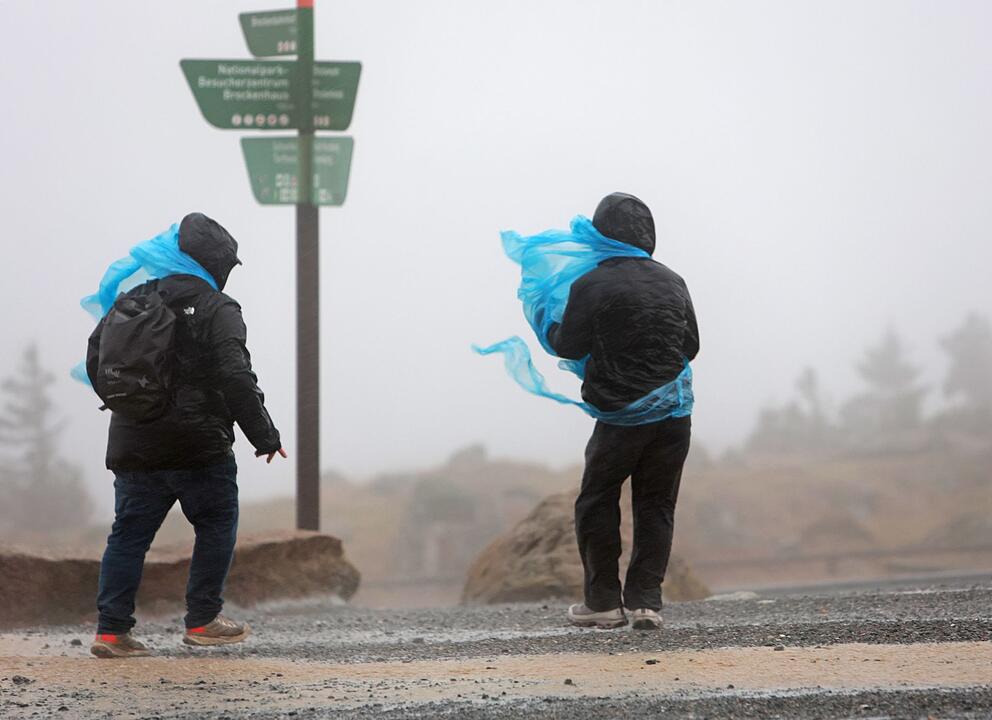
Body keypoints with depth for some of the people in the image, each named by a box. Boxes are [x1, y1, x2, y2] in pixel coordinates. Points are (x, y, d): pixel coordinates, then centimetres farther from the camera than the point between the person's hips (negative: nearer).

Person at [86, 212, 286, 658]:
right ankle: (203, 620, 12)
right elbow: (236, 378, -16)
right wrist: (265, 436, -8)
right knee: (216, 526, 12)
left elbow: (95, 364, 14)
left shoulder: (130, 302, 10)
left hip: (133, 449, 5)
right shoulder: (217, 310, -8)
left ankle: (112, 629, 1)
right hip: (200, 448, -5)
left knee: (129, 534, 9)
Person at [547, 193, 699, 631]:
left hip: (622, 415, -4)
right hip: (674, 414, 4)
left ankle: (603, 601, 9)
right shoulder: (672, 283, 7)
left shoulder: (592, 285, -9)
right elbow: (691, 346, 14)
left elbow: (568, 346, -2)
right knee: (657, 505, 10)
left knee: (596, 503, 9)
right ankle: (645, 601, 3)